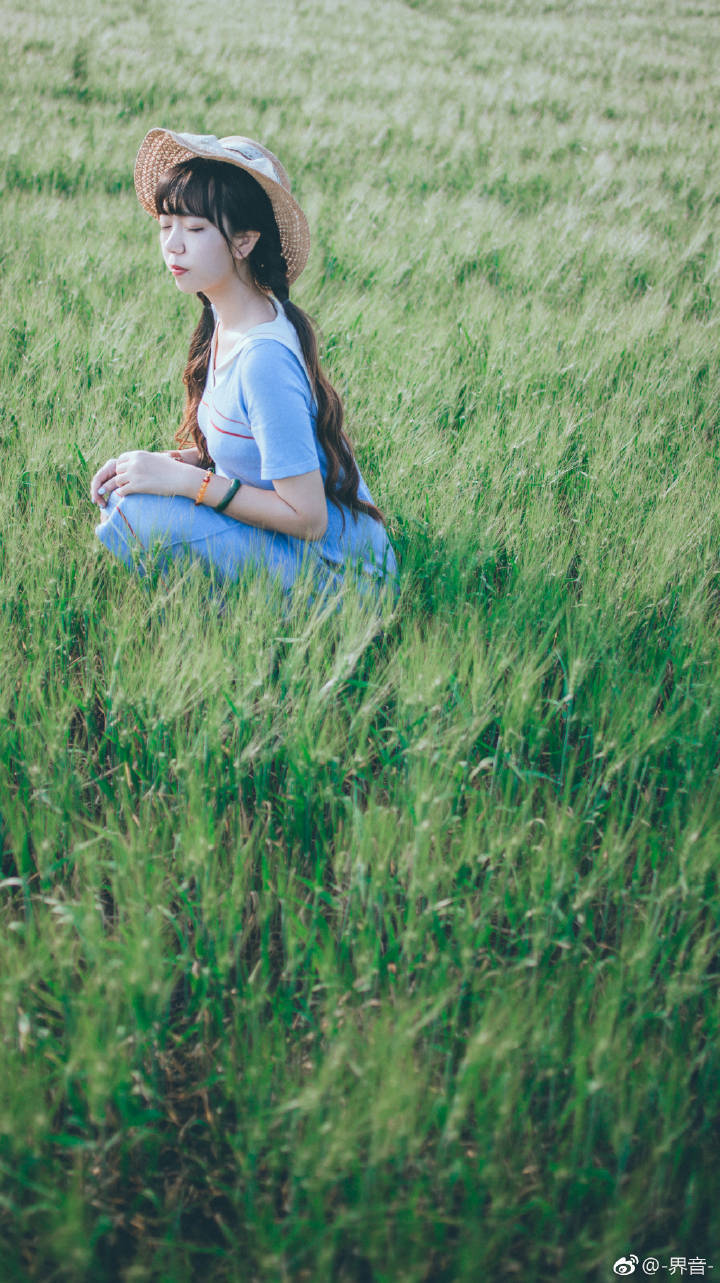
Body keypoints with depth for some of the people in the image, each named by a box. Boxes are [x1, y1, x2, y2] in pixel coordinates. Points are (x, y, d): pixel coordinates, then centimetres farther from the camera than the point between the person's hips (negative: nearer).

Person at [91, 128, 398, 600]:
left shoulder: (264, 358, -26)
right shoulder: (225, 320, 2)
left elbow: (307, 518, -23)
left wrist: (184, 478, -20)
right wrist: (170, 461, -3)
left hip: (334, 568, -9)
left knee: (140, 515, -22)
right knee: (121, 491, 6)